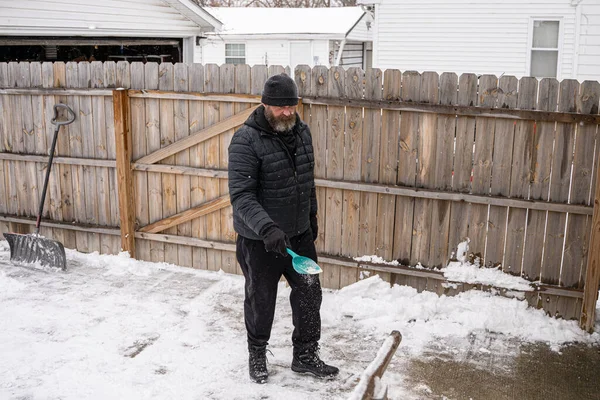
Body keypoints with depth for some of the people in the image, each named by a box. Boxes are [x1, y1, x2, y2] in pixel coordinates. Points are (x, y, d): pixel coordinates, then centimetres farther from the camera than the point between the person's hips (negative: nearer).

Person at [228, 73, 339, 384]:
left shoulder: (301, 130, 1)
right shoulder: (246, 140, -20)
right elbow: (241, 195, -27)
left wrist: (312, 216, 19)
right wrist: (267, 228, -39)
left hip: (299, 234, 6)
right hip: (259, 240, -5)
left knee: (309, 295, 12)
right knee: (261, 301, 13)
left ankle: (305, 355, 31)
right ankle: (257, 355, 37)